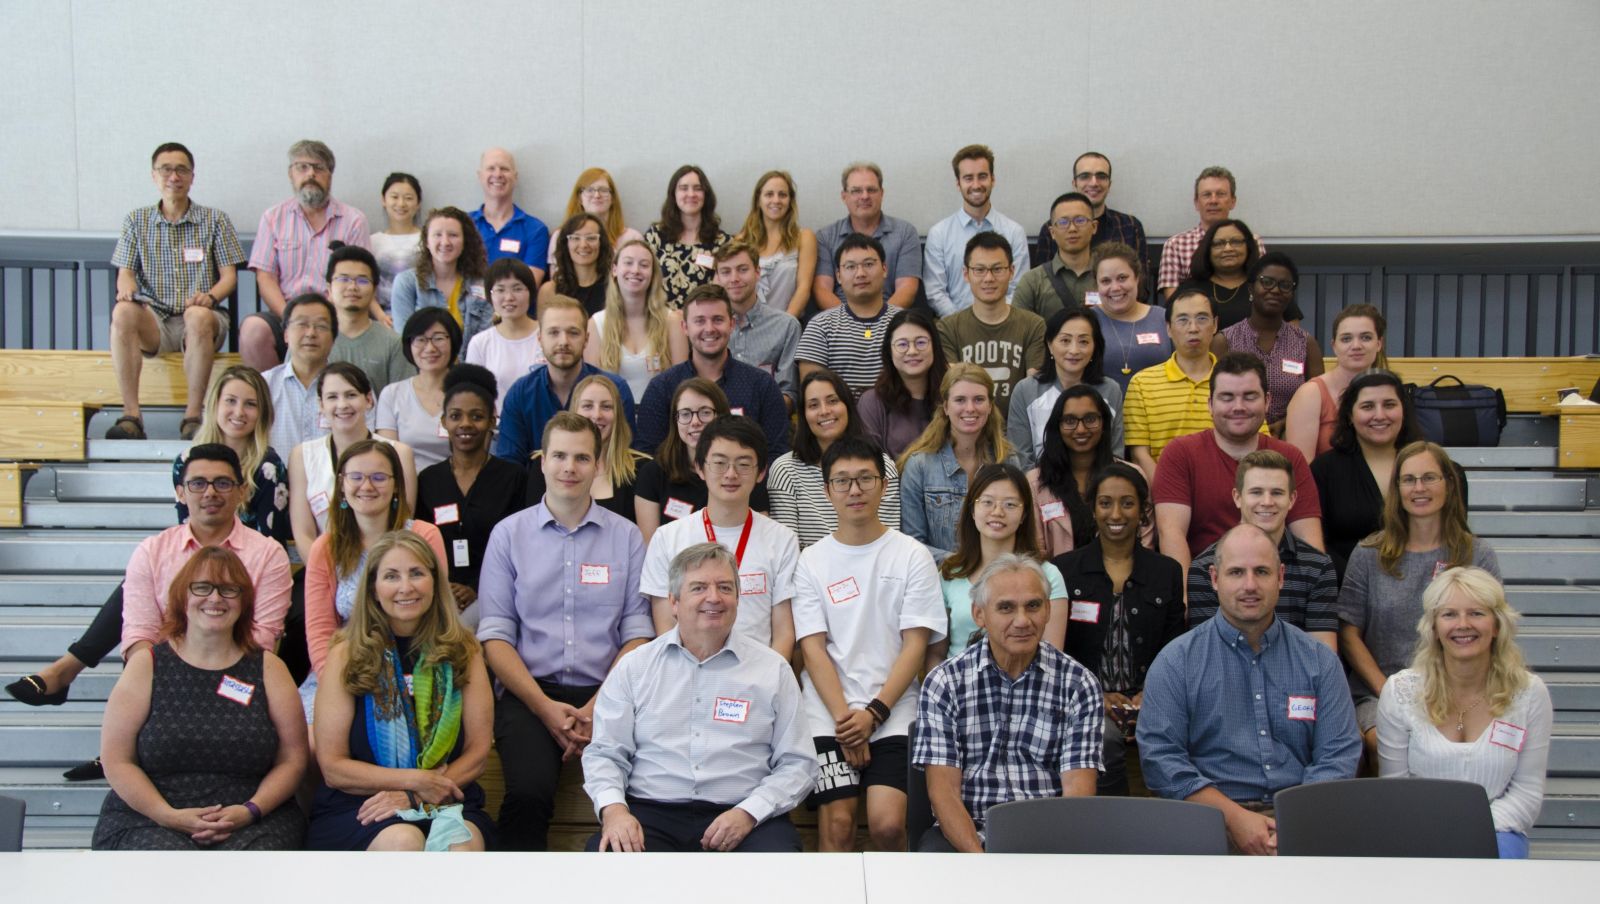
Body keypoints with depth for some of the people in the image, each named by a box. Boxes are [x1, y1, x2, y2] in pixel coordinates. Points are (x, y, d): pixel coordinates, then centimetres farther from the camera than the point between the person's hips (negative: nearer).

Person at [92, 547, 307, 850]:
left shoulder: (267, 669, 10)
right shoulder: (147, 666, 7)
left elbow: (292, 759, 7)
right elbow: (116, 760, 2)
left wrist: (251, 810, -10)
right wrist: (169, 815, -12)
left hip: (252, 824, 1)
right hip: (149, 821, -1)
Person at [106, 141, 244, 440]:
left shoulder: (214, 220, 12)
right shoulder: (137, 221, 17)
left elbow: (229, 276, 6)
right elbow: (125, 272, 11)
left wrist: (210, 296, -16)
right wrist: (127, 290, -14)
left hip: (201, 317, -2)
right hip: (154, 319, 2)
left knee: (198, 315, -38)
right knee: (122, 311, -32)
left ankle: (193, 416, -33)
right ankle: (131, 414, -35)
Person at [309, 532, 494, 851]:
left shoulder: (463, 651, 8)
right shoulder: (347, 655, 2)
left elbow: (477, 752, 3)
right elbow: (333, 767, -1)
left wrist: (415, 796, -12)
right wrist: (415, 780, -13)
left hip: (445, 802, 1)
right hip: (358, 806, -1)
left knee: (463, 845, -33)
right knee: (402, 841, -34)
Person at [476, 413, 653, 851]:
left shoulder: (626, 537, 11)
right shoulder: (508, 534, 9)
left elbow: (637, 632, 5)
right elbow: (494, 634, 3)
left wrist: (602, 705, -10)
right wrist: (545, 706, -9)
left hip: (607, 695, 1)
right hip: (529, 693, 0)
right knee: (529, 793, -29)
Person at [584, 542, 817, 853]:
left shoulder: (773, 669, 9)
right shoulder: (633, 667, 12)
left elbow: (797, 764, 7)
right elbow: (604, 754, 10)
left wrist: (749, 813, -9)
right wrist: (613, 808, -10)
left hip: (743, 818, 0)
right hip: (651, 815, 1)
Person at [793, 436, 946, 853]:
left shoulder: (912, 556, 6)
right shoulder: (812, 561, 8)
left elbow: (915, 645, 0)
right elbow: (813, 648, 1)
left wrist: (874, 713, -10)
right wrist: (844, 718, -10)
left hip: (893, 711, -1)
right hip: (829, 712, 1)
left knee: (887, 822, -17)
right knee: (837, 823, -13)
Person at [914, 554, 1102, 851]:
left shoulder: (1078, 685, 3)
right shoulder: (944, 683, 1)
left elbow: (1078, 793, -4)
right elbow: (943, 790, -5)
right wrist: (979, 859, -21)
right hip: (966, 833, 0)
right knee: (933, 852, -32)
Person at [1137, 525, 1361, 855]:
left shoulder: (1319, 660, 14)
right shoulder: (1175, 662, 6)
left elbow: (1339, 753, 7)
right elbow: (1159, 756, -2)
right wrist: (1235, 816, -13)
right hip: (1213, 816, -2)